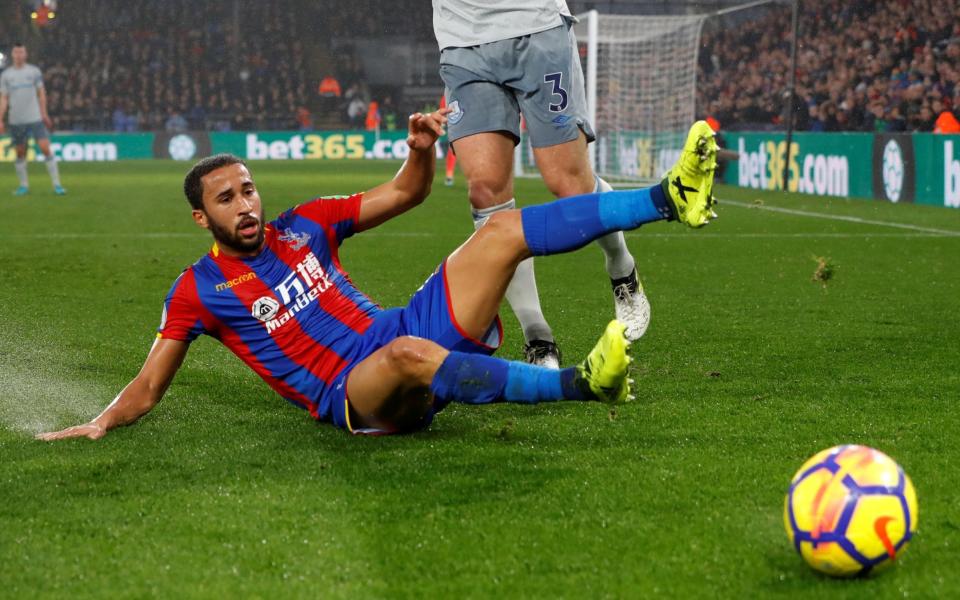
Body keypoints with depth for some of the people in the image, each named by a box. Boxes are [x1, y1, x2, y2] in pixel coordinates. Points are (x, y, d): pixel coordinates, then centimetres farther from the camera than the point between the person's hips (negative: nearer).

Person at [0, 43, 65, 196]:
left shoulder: (34, 71, 5)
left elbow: (41, 93, 9)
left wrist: (44, 114, 2)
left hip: (35, 118, -1)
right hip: (16, 120, 2)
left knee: (45, 148, -11)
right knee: (20, 153, 6)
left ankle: (56, 184, -9)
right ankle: (24, 185, 18)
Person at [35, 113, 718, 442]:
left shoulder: (302, 225, 15)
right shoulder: (199, 290, 5)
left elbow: (404, 194, 20)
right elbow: (150, 385, 5)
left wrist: (422, 148, 0)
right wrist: (101, 422, -13)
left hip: (412, 332, 6)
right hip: (353, 398, -6)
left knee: (504, 229, -7)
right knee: (407, 352, -44)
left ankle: (671, 198, -14)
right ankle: (578, 383, -51)